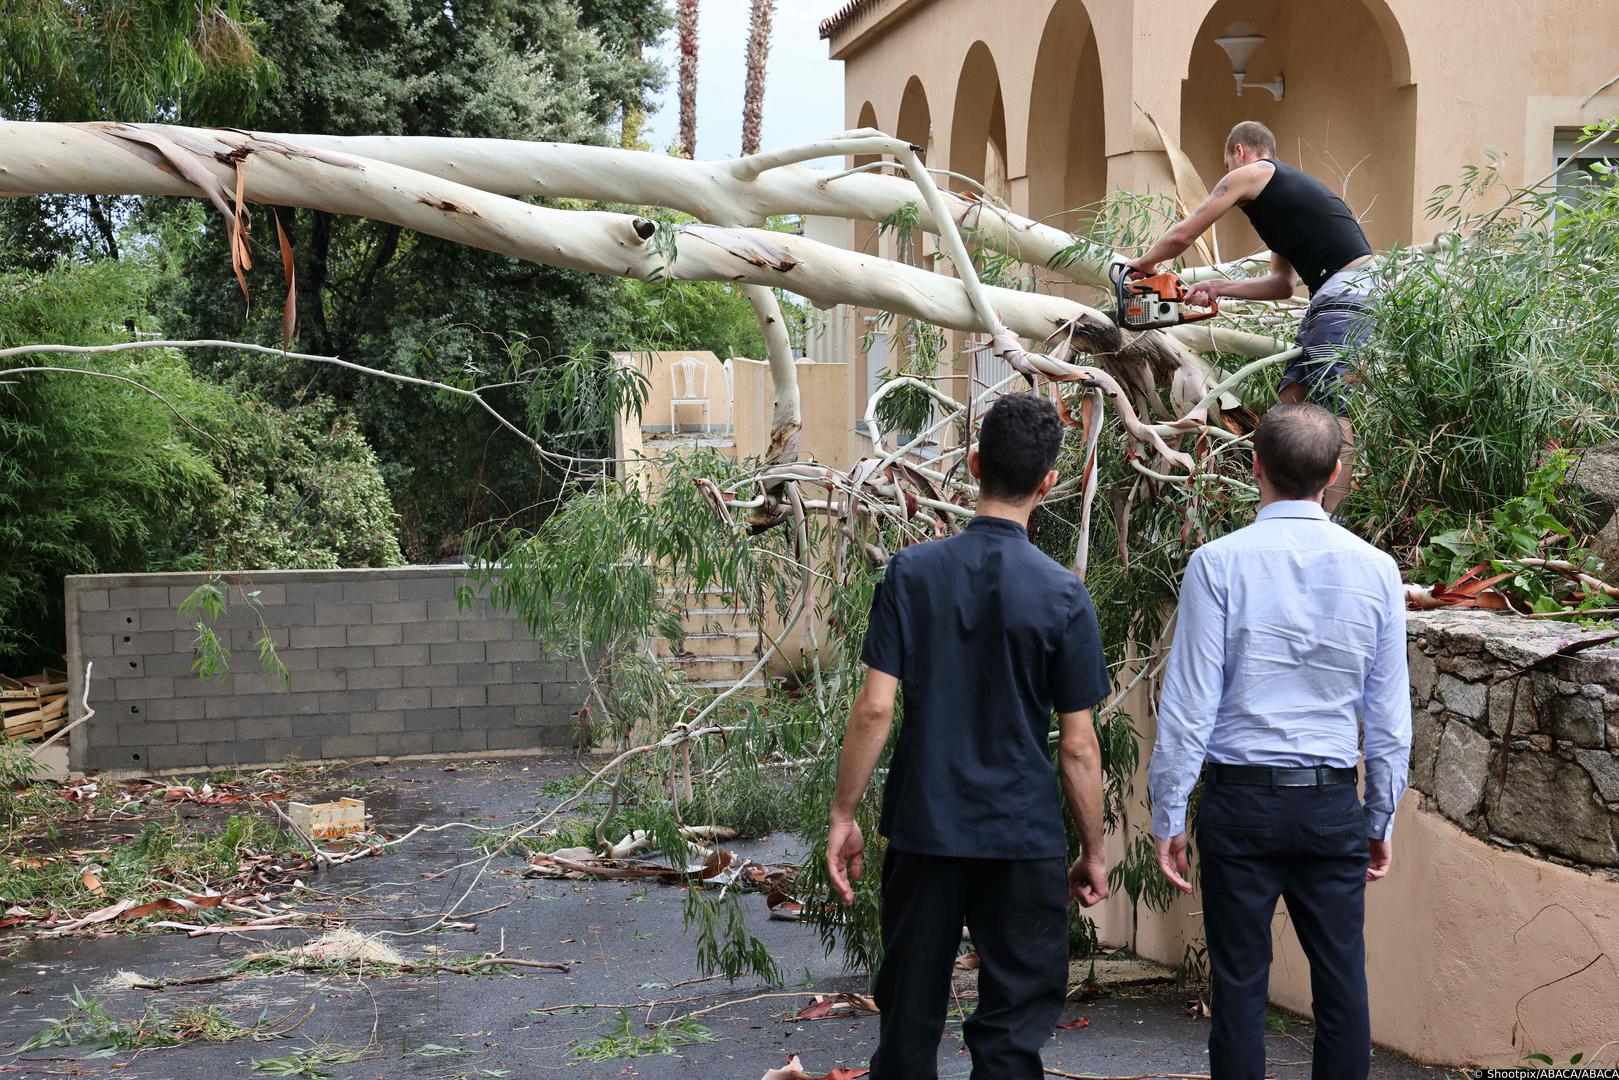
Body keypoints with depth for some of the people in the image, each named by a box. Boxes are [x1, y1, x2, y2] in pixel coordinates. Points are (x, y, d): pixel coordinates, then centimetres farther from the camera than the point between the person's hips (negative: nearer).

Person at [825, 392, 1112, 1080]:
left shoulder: (912, 572, -5)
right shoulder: (1062, 595, -8)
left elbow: (875, 706, -8)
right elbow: (1077, 745, -6)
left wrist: (842, 815, 2)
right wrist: (1094, 853, 6)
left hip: (923, 829, 2)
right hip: (1025, 841, -1)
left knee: (909, 1017, 15)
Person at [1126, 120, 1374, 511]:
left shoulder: (1248, 173, 5)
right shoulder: (1287, 185, 31)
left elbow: (1182, 236, 8)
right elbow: (1282, 285, 28)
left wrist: (1146, 262, 27)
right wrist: (1219, 287, 28)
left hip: (1345, 289, -9)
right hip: (1332, 297, 9)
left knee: (1331, 406, -15)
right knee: (1293, 395, 8)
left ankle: (1331, 517, -21)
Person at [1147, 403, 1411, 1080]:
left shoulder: (1218, 563, -8)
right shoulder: (1376, 570, 1)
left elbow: (1189, 703, -8)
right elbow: (1390, 717, 5)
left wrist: (1169, 816, 0)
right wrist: (1381, 819, 16)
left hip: (1241, 798, -2)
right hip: (1333, 802, 2)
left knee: (1240, 981, 5)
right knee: (1342, 980, 9)